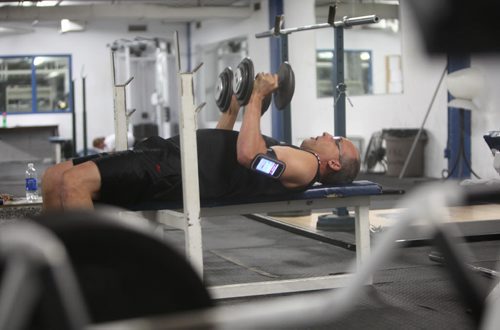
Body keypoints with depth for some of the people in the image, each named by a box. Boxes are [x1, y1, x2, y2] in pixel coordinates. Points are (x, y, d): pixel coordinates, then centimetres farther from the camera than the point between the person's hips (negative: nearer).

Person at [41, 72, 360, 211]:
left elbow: (247, 155, -20)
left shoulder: (305, 166, -2)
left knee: (74, 182, -28)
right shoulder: (287, 157, 29)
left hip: (177, 172, -10)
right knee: (54, 179, 3)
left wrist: (257, 98, -12)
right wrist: (233, 108, 33)